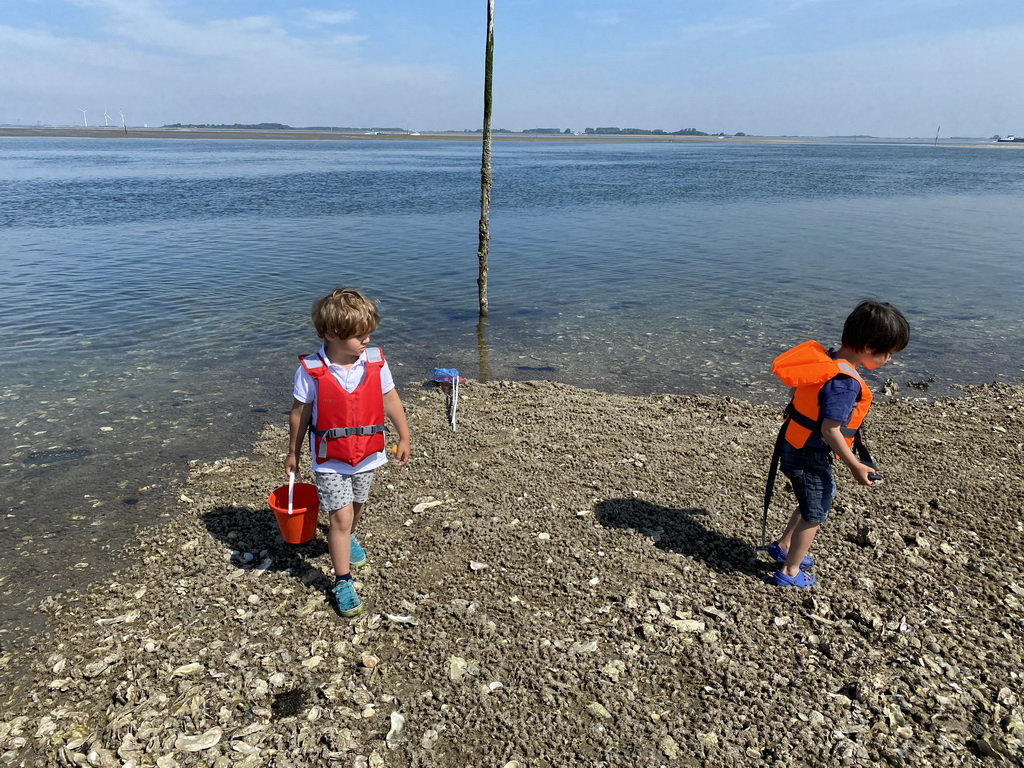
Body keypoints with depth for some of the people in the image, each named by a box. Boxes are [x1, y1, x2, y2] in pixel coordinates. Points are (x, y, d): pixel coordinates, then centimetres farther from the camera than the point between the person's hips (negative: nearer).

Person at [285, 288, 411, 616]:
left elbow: (391, 401, 1)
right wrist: (293, 453, 3)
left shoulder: (375, 361, -10)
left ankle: (347, 538, 56)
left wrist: (404, 437, 4)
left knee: (357, 507, 23)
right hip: (330, 460, -4)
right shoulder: (311, 371, -19)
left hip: (367, 455, 4)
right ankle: (343, 583, 7)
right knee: (341, 515, -6)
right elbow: (300, 414, -7)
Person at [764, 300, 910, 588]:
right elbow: (830, 430, -30)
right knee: (815, 514, 11)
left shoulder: (825, 360, -2)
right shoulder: (845, 382, -28)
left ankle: (784, 546, 43)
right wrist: (855, 466, -21)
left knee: (815, 499, 29)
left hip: (795, 446, 9)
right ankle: (789, 572, 26)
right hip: (810, 457, -9)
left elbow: (802, 398, 10)